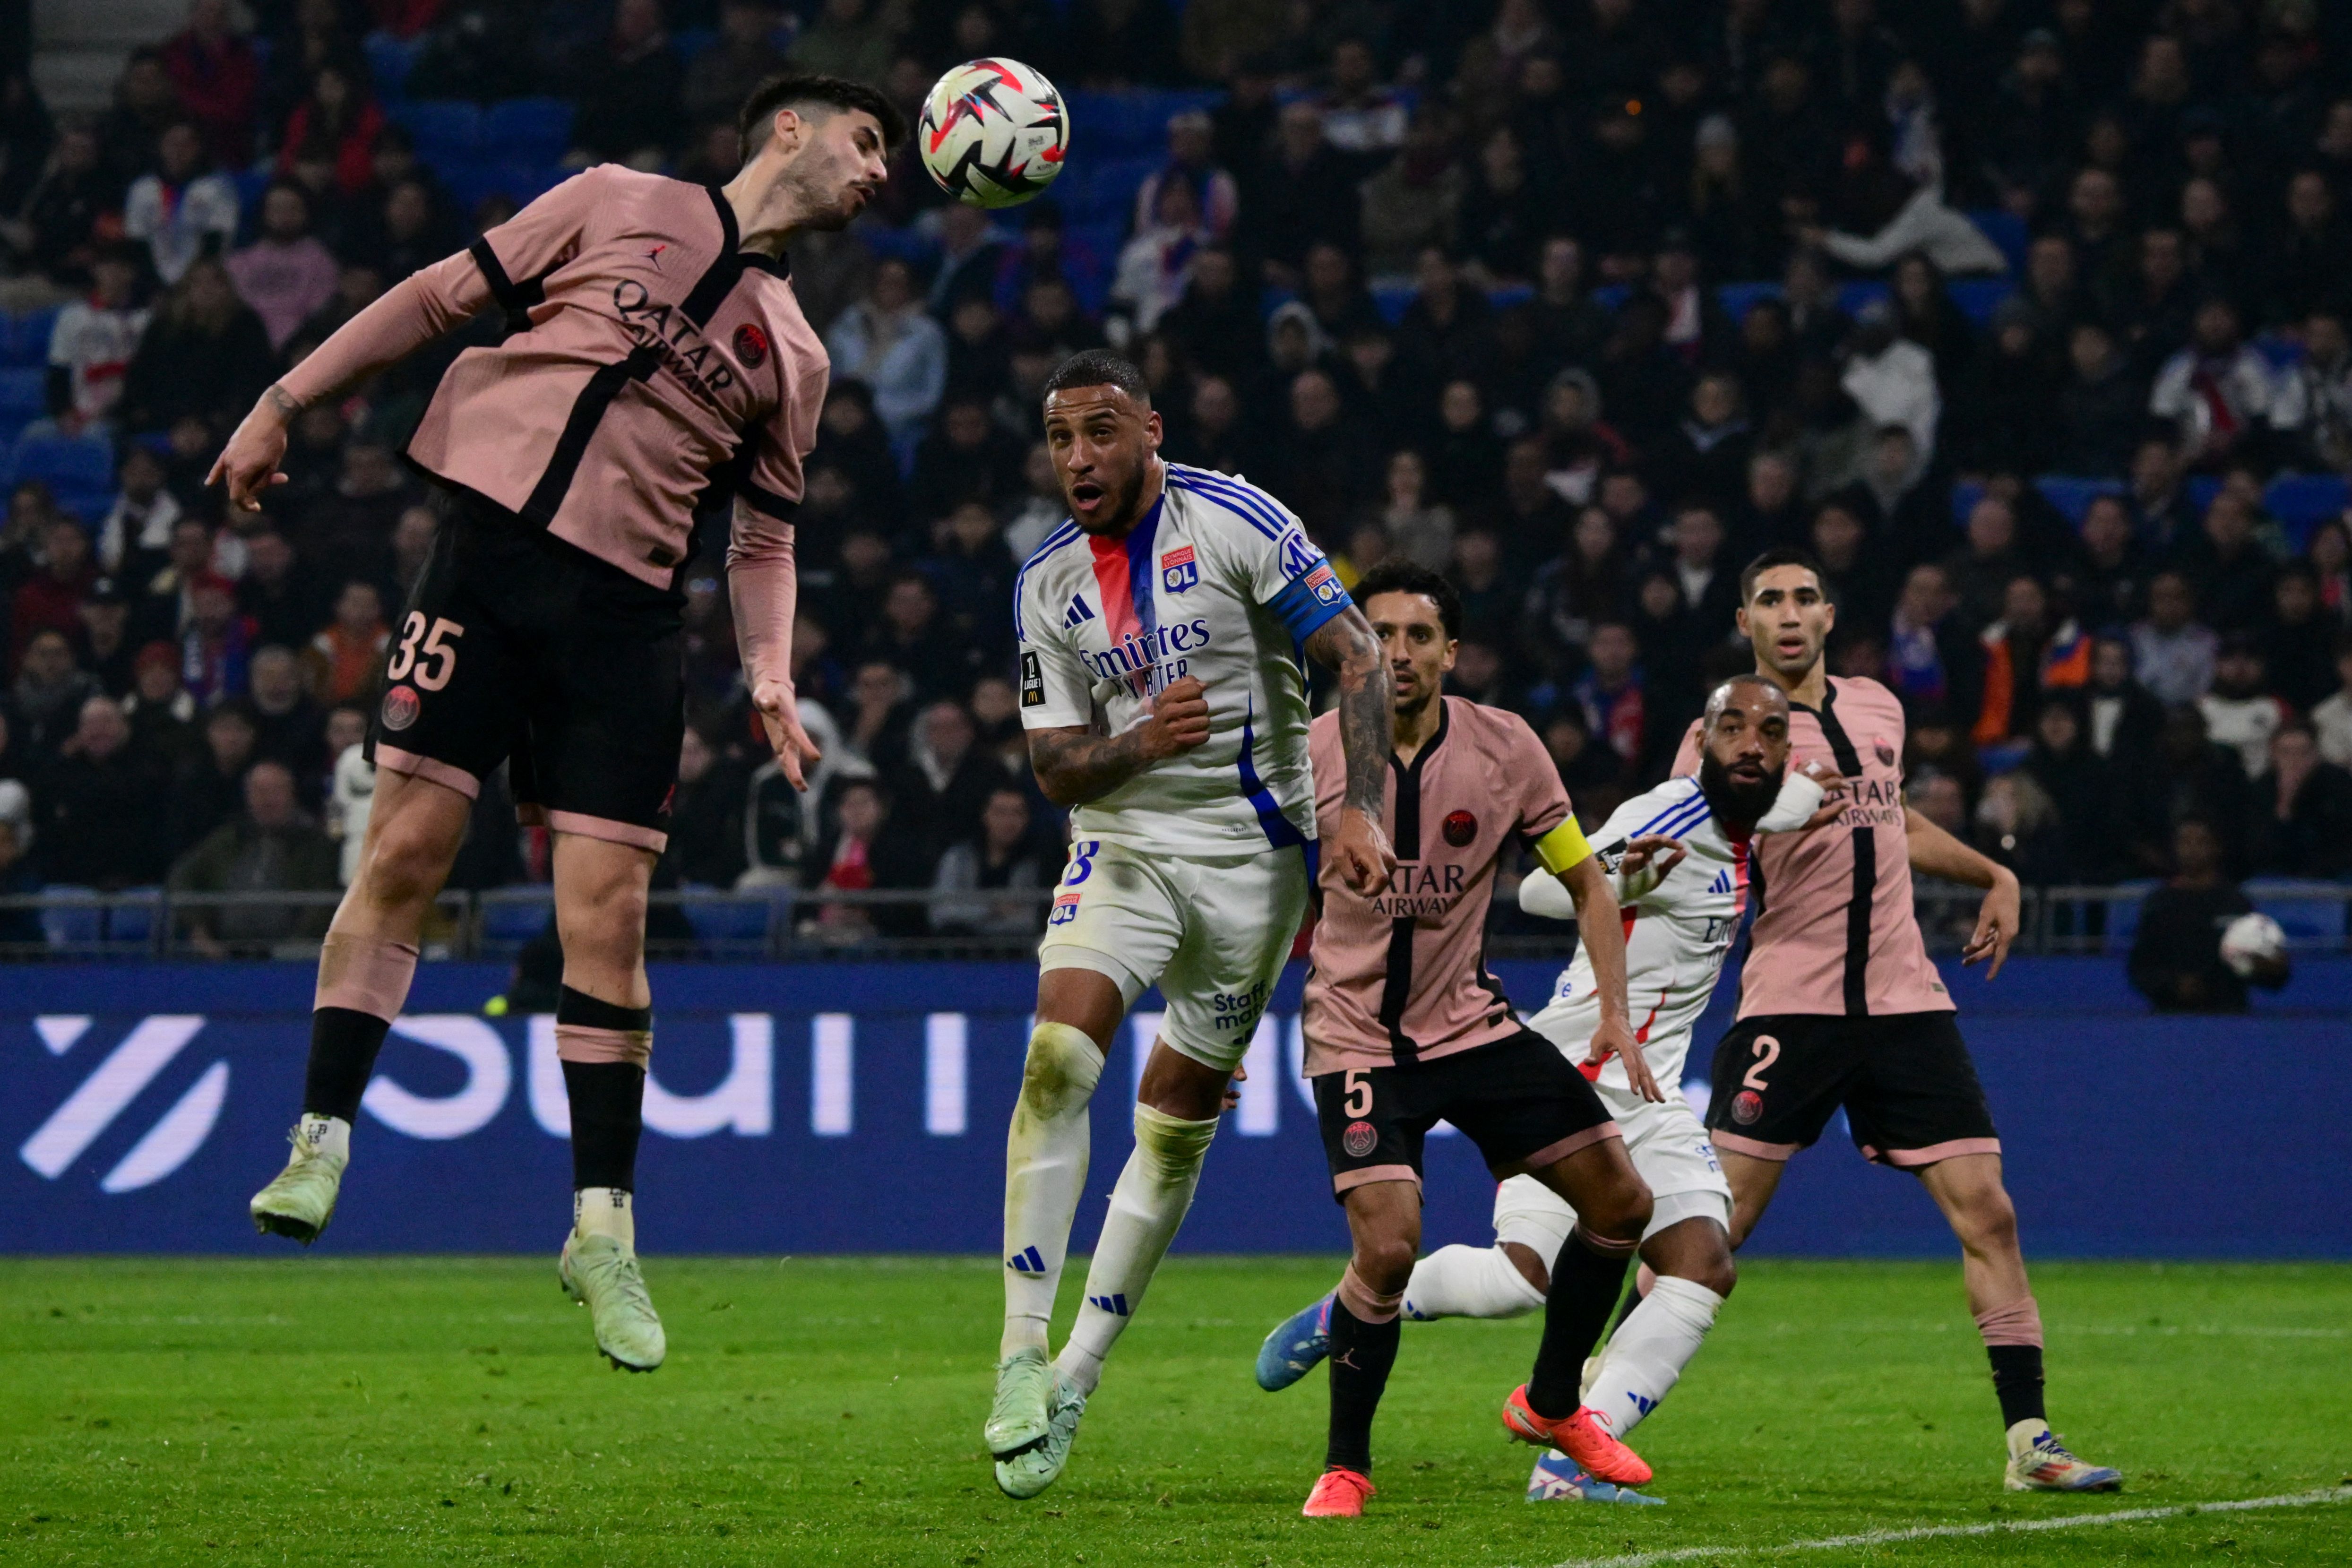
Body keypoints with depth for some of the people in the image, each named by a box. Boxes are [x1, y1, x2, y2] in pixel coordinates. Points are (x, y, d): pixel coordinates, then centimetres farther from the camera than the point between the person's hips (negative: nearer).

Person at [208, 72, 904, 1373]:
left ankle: (603, 1228, 3)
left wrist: (769, 679, 1)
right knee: (406, 846, -10)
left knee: (608, 917, -5)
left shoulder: (794, 355, 18)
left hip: (623, 618, 2)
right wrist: (284, 403, 4)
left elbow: (762, 539, 18)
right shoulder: (617, 204, 8)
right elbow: (440, 297, 9)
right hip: (490, 546, -2)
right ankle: (321, 1143, 1)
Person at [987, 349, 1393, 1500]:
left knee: (1179, 1121, 3)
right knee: (1056, 1061, -20)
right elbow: (1056, 768, 2)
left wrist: (1358, 810, -20)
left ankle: (1079, 1369, 15)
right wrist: (1141, 742, -19)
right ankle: (1022, 1358, -18)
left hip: (1253, 848, -2)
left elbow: (1354, 657, -10)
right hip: (1123, 838, 2)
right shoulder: (1047, 585, 2)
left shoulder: (1236, 522, -10)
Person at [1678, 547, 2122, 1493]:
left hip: (1905, 1004, 5)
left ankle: (2029, 1440, 1)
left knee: (1987, 1211, -3)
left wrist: (1994, 876, 26)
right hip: (1790, 1006, -5)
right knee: (1711, 1227, -10)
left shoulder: (1877, 709, 15)